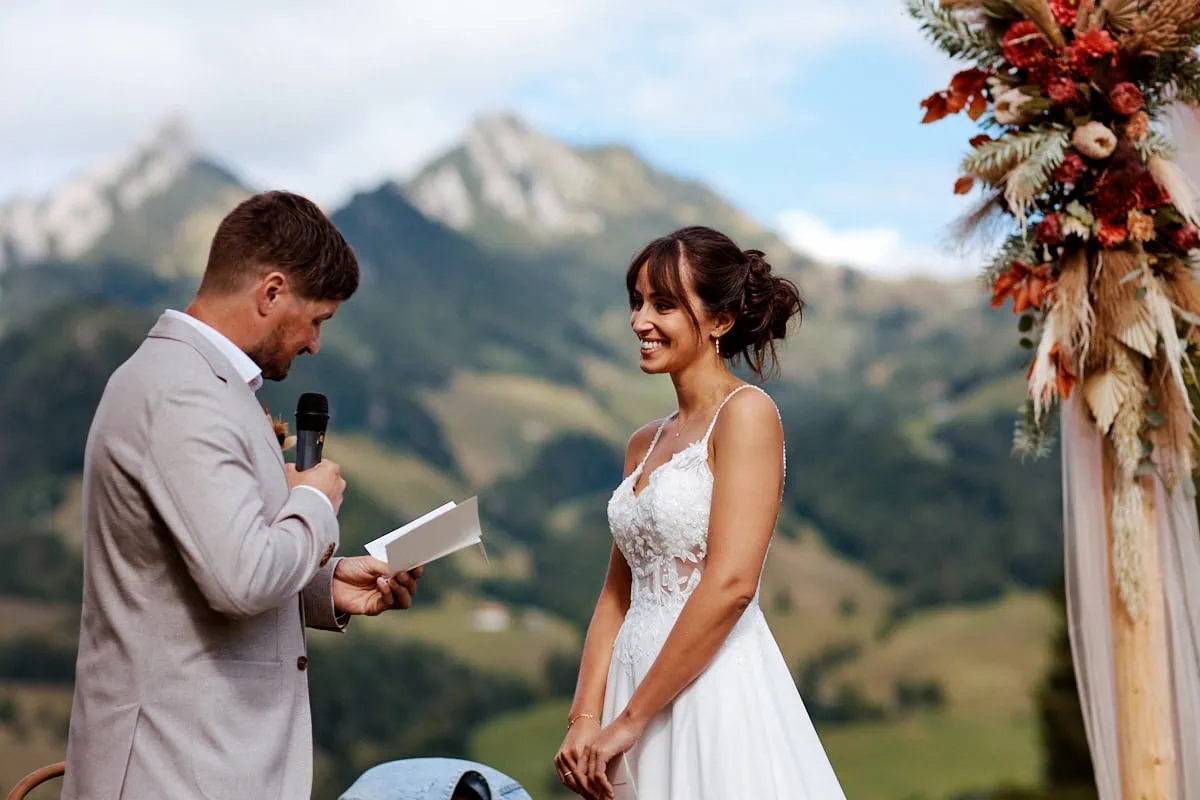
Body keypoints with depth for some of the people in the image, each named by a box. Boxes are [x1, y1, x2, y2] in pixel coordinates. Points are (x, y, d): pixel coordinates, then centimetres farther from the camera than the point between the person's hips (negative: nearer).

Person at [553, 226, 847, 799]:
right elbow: (617, 594, 13)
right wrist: (584, 719, 0)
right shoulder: (645, 444, 13)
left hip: (714, 686, -7)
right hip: (639, 677, 7)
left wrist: (630, 720, -15)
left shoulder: (746, 411, -9)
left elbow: (731, 583, -18)